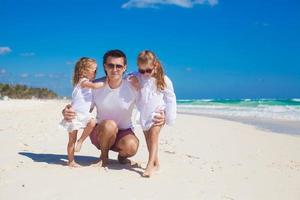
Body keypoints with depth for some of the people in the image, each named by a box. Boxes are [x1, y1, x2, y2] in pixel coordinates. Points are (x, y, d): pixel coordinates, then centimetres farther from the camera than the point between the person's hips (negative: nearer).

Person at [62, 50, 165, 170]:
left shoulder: (133, 87, -14)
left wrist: (161, 117, -31)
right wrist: (67, 112, -32)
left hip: (124, 132, 0)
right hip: (100, 133, 0)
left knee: (131, 146, -33)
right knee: (110, 125, -34)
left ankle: (121, 156, 7)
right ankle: (103, 157, -5)